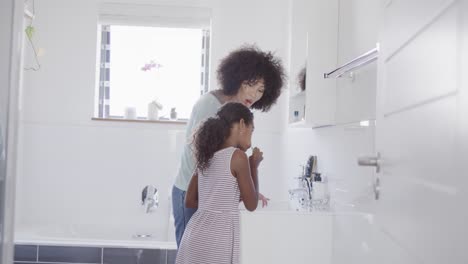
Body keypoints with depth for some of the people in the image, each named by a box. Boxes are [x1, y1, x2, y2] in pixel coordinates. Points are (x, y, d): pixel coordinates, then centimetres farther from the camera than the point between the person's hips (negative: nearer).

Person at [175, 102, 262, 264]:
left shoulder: (205, 156, 9)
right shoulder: (238, 156, -10)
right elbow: (251, 205, -3)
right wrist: (254, 166, 6)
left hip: (195, 234, 7)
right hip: (217, 239, -7)